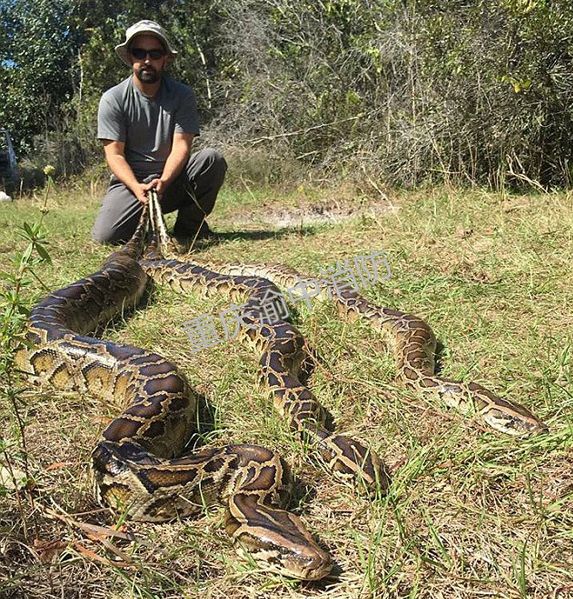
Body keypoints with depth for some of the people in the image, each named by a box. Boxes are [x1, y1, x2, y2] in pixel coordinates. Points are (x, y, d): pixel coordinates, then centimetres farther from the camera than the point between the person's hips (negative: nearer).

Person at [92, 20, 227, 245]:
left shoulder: (182, 95, -3)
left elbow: (181, 146, -12)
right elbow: (114, 154, -10)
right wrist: (136, 188, -29)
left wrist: (164, 181, -30)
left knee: (213, 159, -27)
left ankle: (189, 226, -7)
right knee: (105, 235, -25)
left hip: (172, 177, 1)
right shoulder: (113, 99, -5)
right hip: (130, 180, -1)